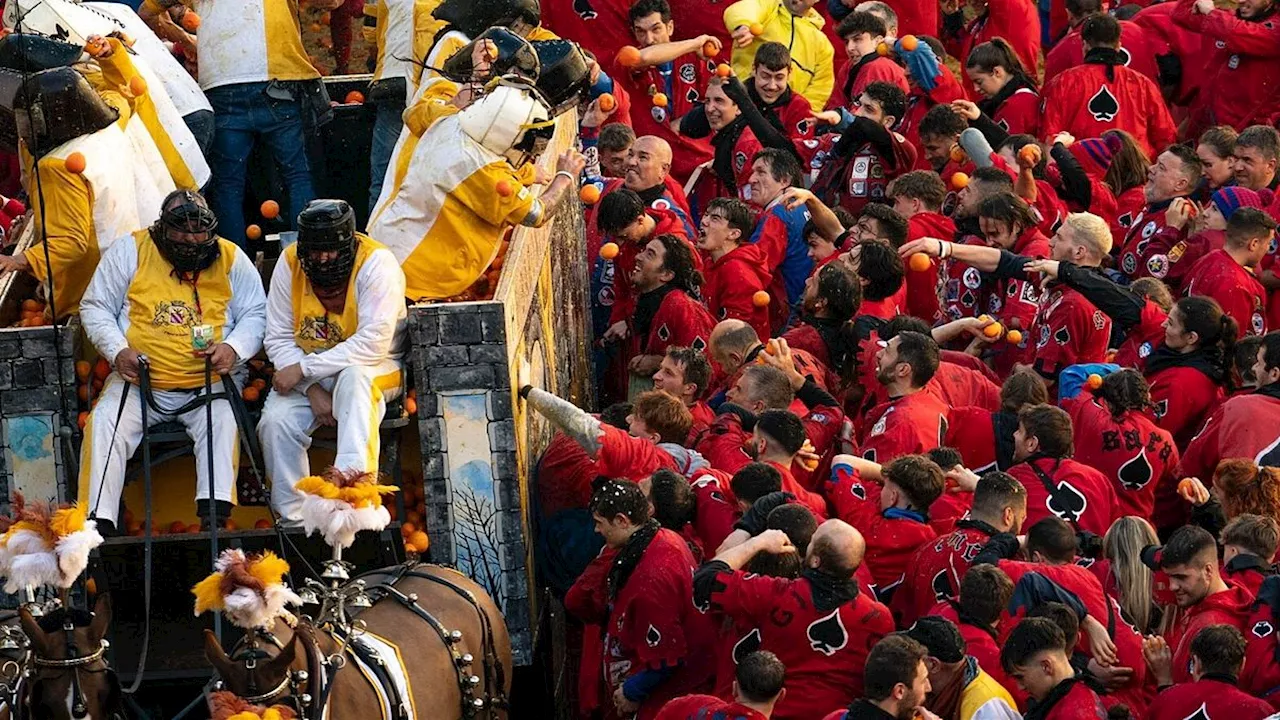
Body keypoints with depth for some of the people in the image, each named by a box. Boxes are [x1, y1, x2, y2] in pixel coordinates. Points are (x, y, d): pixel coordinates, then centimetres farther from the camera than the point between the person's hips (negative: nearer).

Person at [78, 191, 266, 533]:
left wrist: (234, 348, -13)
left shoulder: (231, 258, 5)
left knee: (223, 420, -30)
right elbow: (95, 308, 7)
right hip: (141, 381, 0)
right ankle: (99, 523, -26)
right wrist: (118, 351, -10)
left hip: (208, 383, 0)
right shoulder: (130, 251, 3)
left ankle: (214, 516, -34)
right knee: (104, 423, -24)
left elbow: (256, 314, 8)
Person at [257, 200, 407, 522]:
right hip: (305, 377, 4)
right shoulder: (289, 263, -4)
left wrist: (304, 369, -26)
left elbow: (373, 343, -26)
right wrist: (312, 389, -18)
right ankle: (292, 516, -14)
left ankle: (353, 476, -53)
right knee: (276, 421, -24)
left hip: (371, 370, -4)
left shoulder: (376, 263, -17)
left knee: (353, 377, -39)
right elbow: (278, 339, -2)